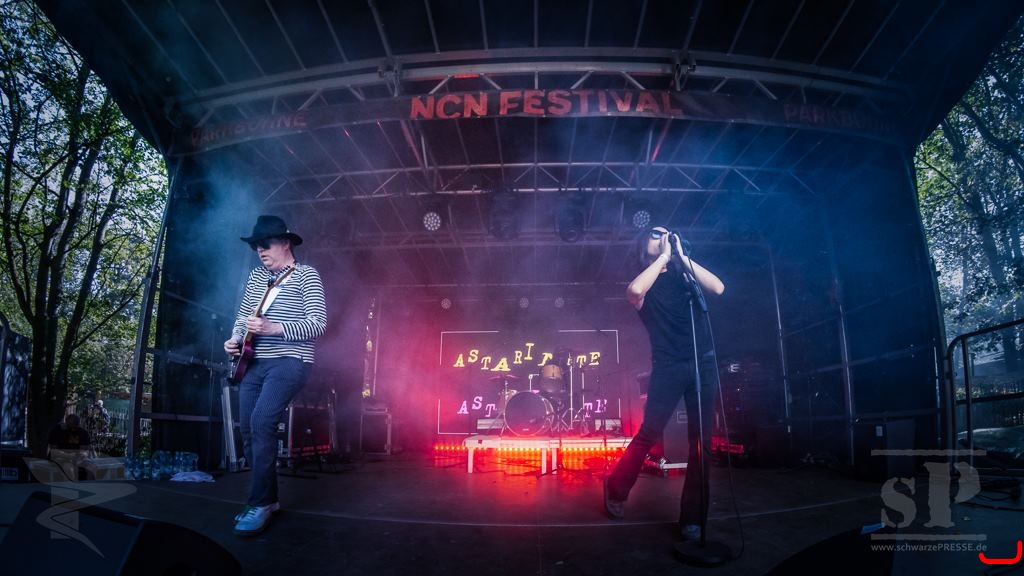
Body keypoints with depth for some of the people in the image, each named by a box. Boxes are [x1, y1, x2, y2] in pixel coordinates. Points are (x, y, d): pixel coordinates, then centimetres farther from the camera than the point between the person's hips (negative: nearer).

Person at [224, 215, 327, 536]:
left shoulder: (307, 275, -5)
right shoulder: (256, 276, 15)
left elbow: (318, 324, -14)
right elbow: (242, 315, 21)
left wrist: (273, 328, -24)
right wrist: (235, 339, 0)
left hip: (289, 361, -7)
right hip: (254, 362, 7)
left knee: (261, 422, -23)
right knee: (247, 430, 6)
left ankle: (260, 504, -13)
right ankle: (268, 498, 20)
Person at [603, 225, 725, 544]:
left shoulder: (686, 275, 16)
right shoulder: (646, 282, 6)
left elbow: (718, 288, -3)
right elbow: (634, 291, -20)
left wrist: (681, 255, -4)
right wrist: (663, 257, -10)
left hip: (703, 364, 3)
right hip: (668, 367, -3)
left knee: (701, 442, 2)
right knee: (649, 434, -6)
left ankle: (692, 517, 9)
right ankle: (616, 490, 16)